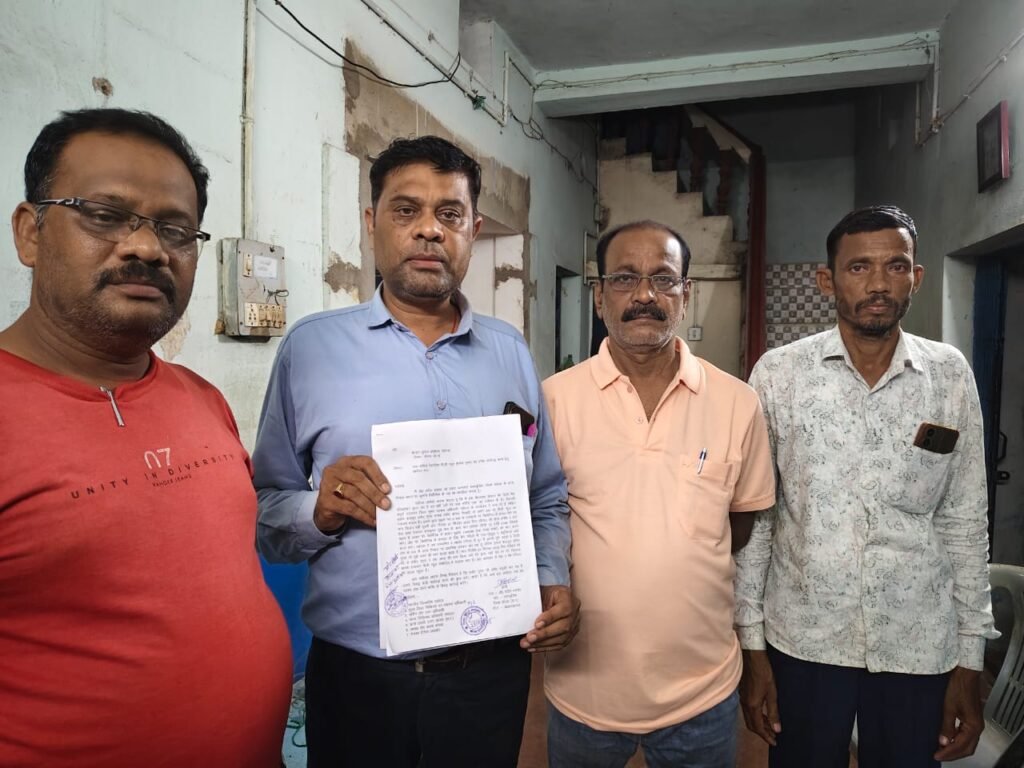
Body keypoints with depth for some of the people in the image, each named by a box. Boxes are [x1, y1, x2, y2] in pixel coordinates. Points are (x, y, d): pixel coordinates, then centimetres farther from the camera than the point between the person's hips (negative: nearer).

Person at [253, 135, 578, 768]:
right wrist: (320, 511, -21)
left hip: (492, 671, 2)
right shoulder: (311, 347, -4)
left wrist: (554, 581, -8)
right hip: (356, 674, -1)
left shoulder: (512, 352, 3)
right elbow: (264, 513, -2)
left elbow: (548, 501, 8)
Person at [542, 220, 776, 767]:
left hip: (703, 691, 1)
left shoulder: (738, 403, -6)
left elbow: (741, 523, 7)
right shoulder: (553, 399, -10)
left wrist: (686, 575, 2)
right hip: (582, 690, 0)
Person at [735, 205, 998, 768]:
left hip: (920, 649, 2)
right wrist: (751, 645, -4)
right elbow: (752, 514, -5)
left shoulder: (951, 376, -3)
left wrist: (970, 659, 4)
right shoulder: (778, 373, -9)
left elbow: (965, 521, 3)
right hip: (802, 641, -1)